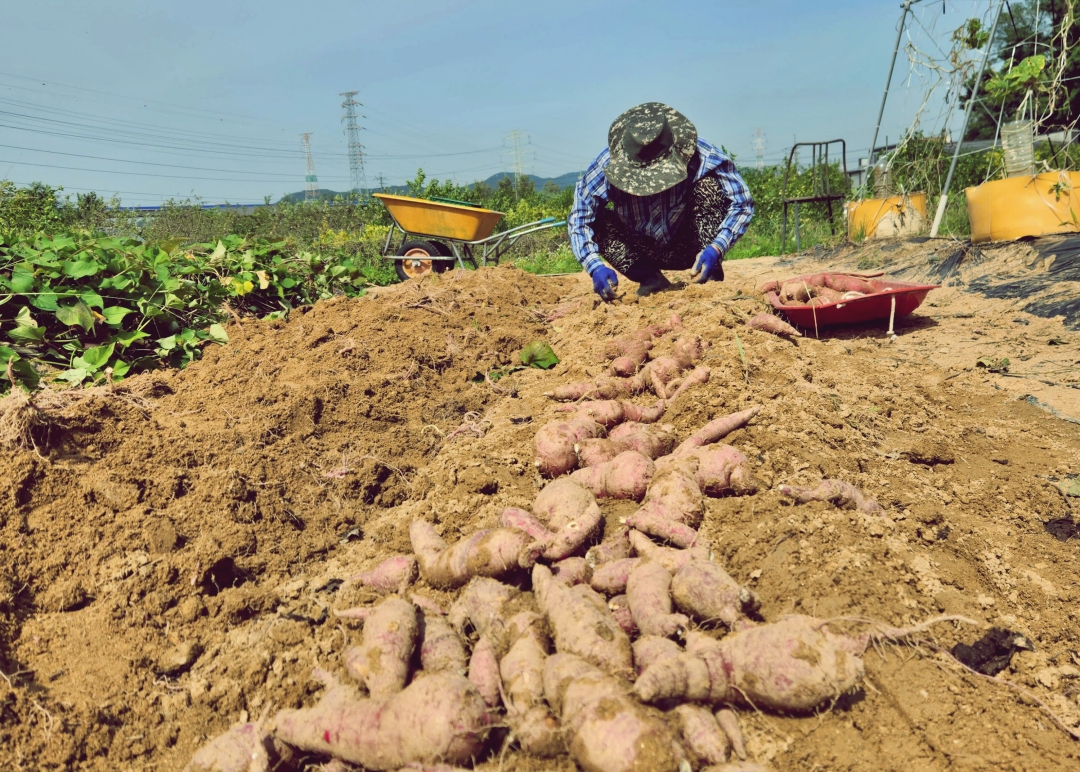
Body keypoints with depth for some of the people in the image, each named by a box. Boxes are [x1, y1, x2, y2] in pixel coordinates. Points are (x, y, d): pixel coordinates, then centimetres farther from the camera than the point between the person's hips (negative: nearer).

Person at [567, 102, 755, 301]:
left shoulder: (703, 157, -27)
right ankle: (651, 280, -11)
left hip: (691, 248, -1)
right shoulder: (608, 164, -25)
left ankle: (711, 280, -17)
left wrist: (716, 249, -37)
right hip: (644, 252, 1)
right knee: (596, 218, -23)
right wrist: (595, 266, -39)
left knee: (707, 186, -26)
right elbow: (579, 217, -23)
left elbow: (742, 204, -21)